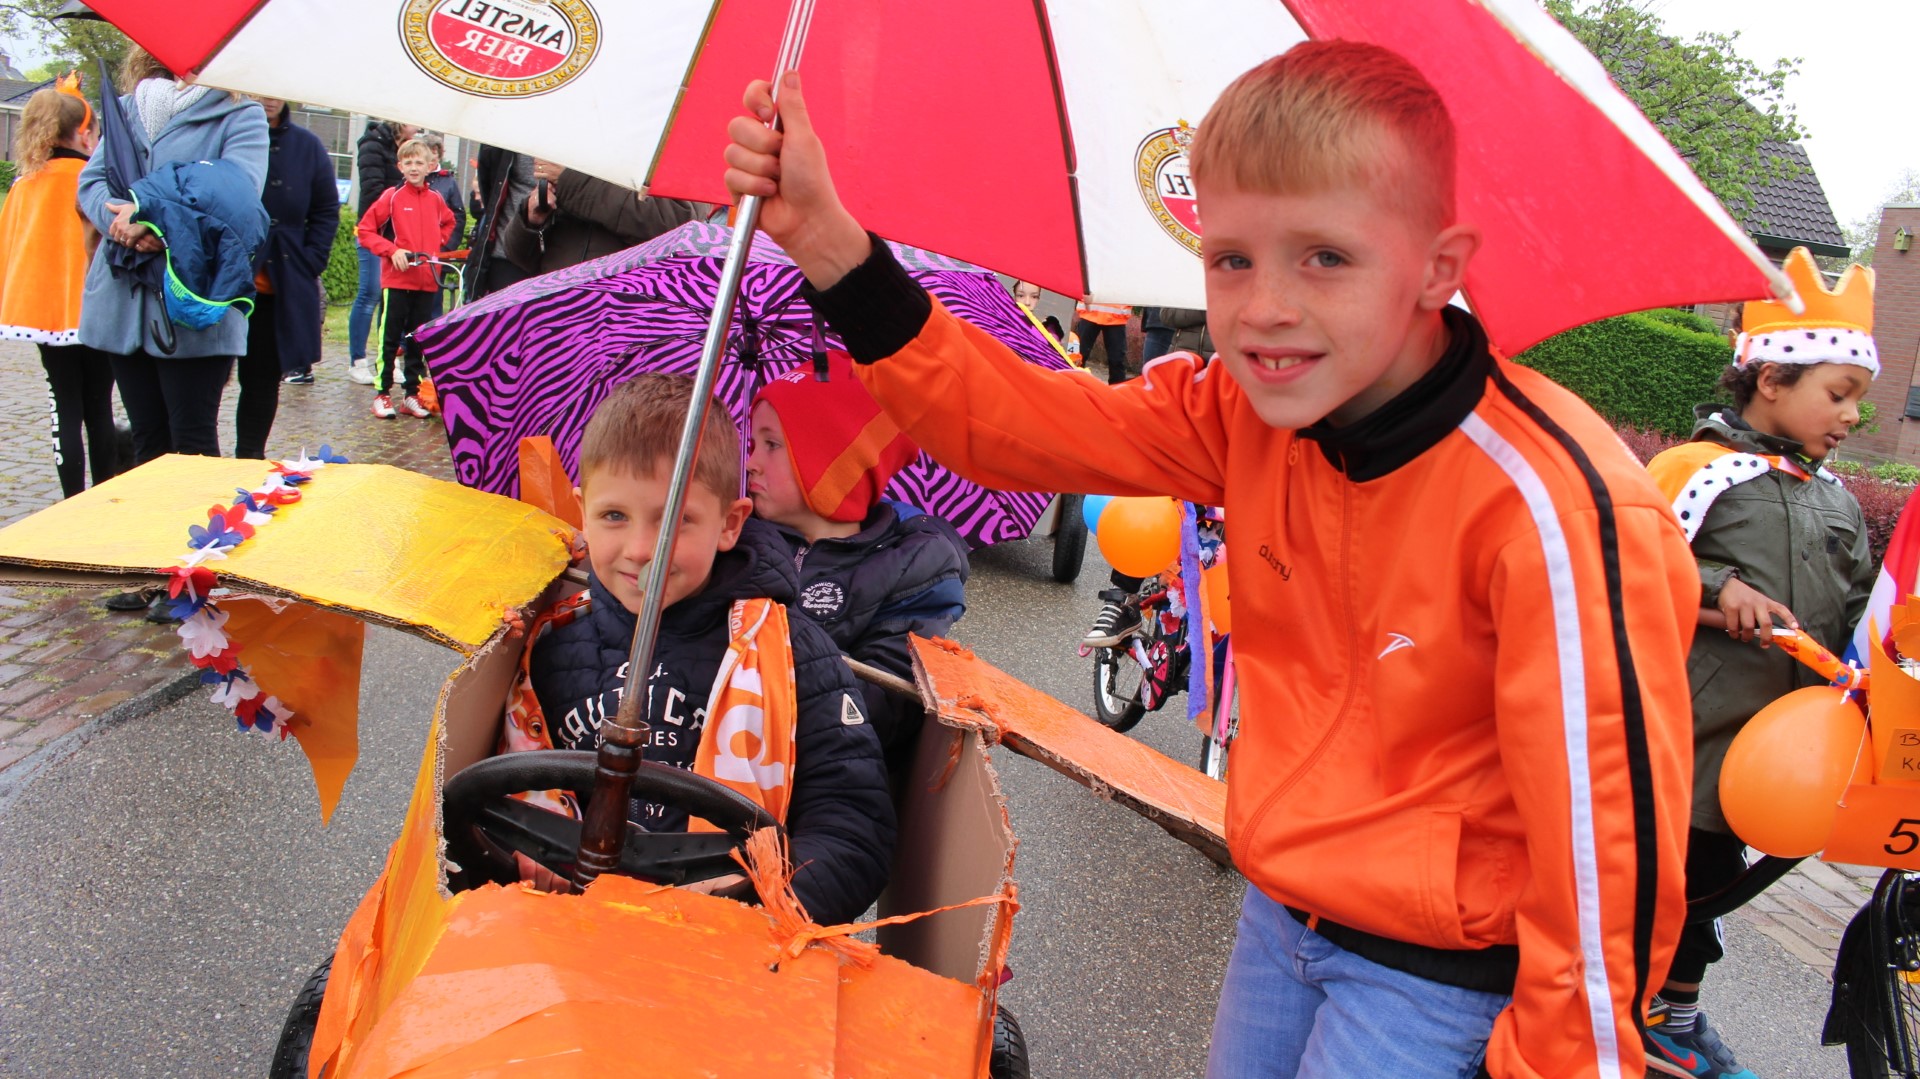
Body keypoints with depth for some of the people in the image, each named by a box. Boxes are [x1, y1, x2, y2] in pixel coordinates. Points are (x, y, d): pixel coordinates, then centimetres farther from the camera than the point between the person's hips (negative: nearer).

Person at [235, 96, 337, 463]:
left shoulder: (308, 147, 7)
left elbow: (327, 212, 10)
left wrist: (308, 265, -1)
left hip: (284, 286, 3)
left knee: (264, 377, 10)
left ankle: (249, 459, 21)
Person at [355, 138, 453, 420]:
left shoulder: (435, 199, 7)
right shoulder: (392, 197, -4)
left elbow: (448, 223, 28)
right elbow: (365, 230, -4)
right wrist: (392, 250, -14)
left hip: (427, 281, 4)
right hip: (396, 279, -4)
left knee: (419, 340, 9)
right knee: (389, 338, 0)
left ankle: (412, 394, 17)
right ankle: (382, 393, 6)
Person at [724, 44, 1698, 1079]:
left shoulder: (1551, 506, -29)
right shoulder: (1244, 413, -8)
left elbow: (1610, 828, -24)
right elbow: (1010, 421, -6)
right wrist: (824, 237, -14)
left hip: (1438, 969, -6)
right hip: (1280, 904, 6)